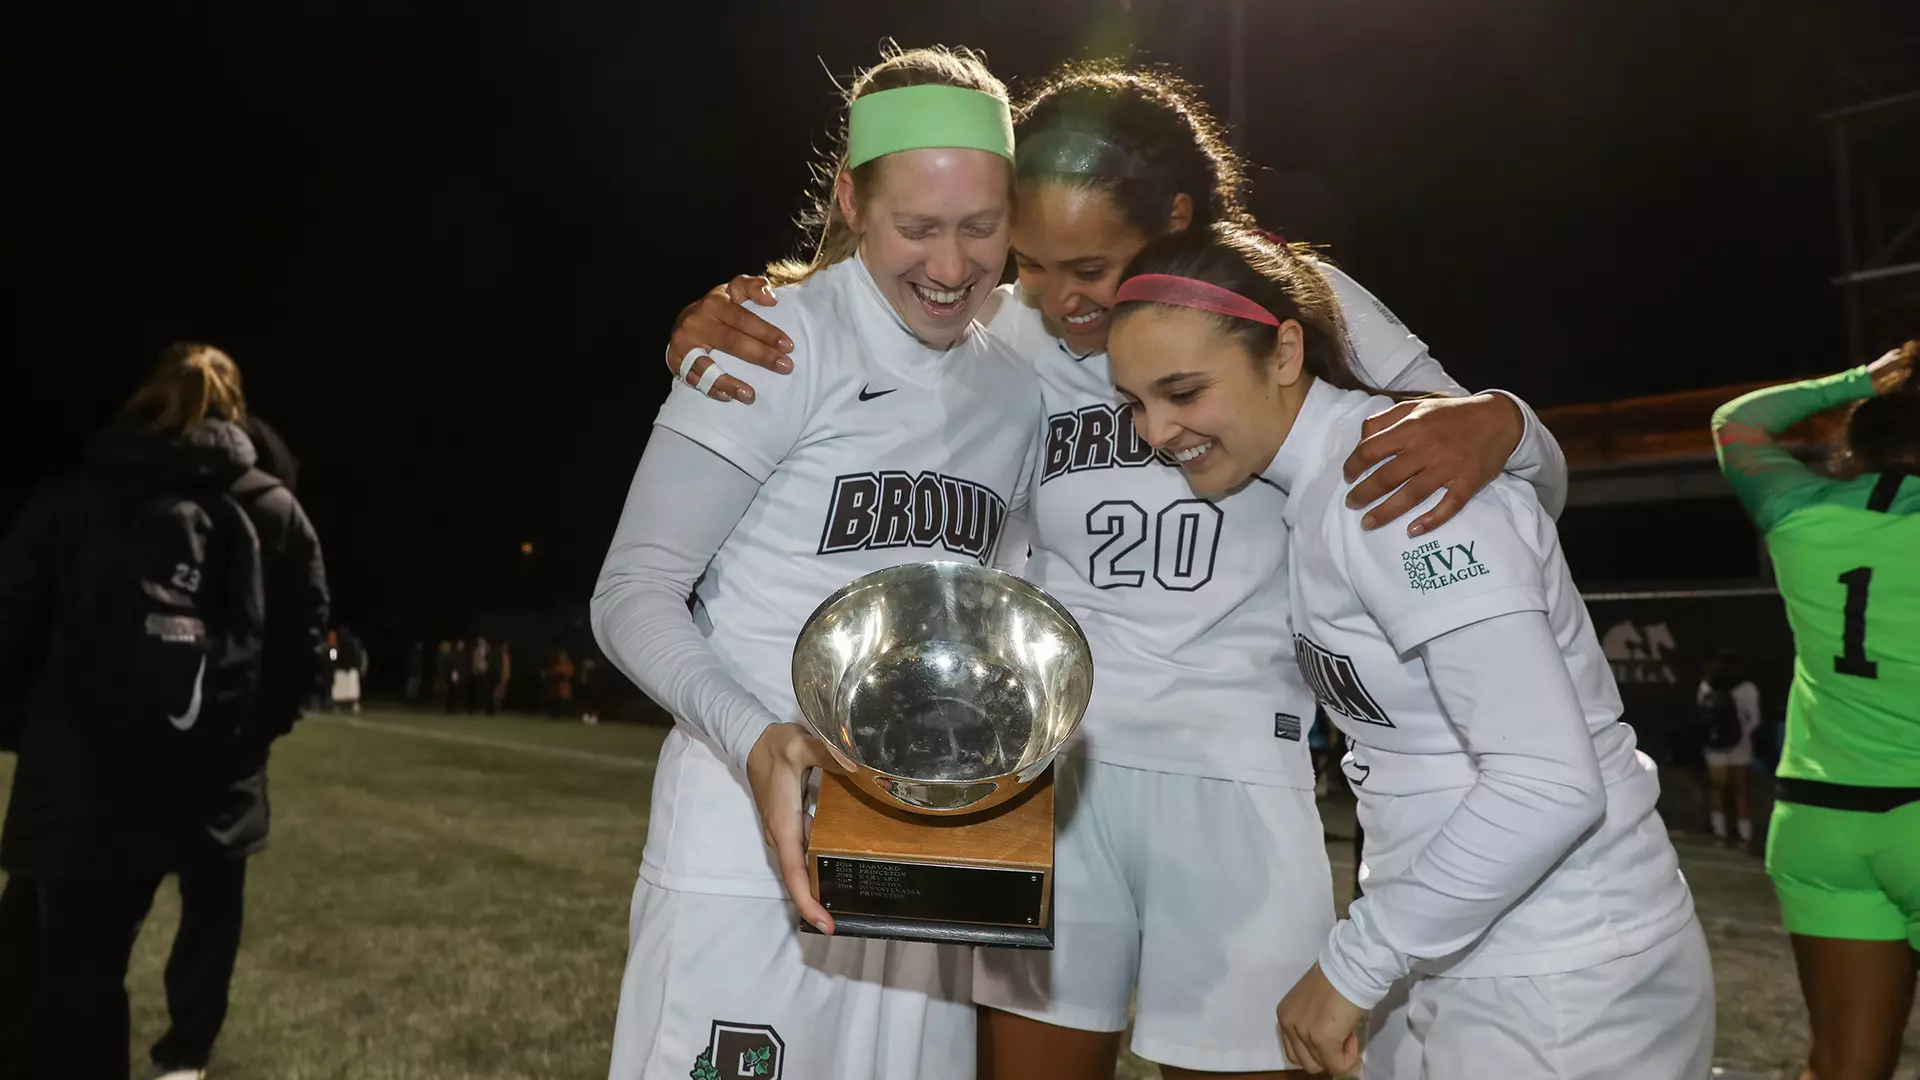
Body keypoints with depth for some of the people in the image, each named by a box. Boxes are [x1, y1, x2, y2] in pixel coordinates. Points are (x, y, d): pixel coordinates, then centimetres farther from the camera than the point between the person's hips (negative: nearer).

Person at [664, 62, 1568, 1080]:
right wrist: (712, 333, -13)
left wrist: (1496, 424, -21)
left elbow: (1536, 487, 3)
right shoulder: (998, 337, 0)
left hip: (1236, 779, -1)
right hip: (1049, 770, 2)